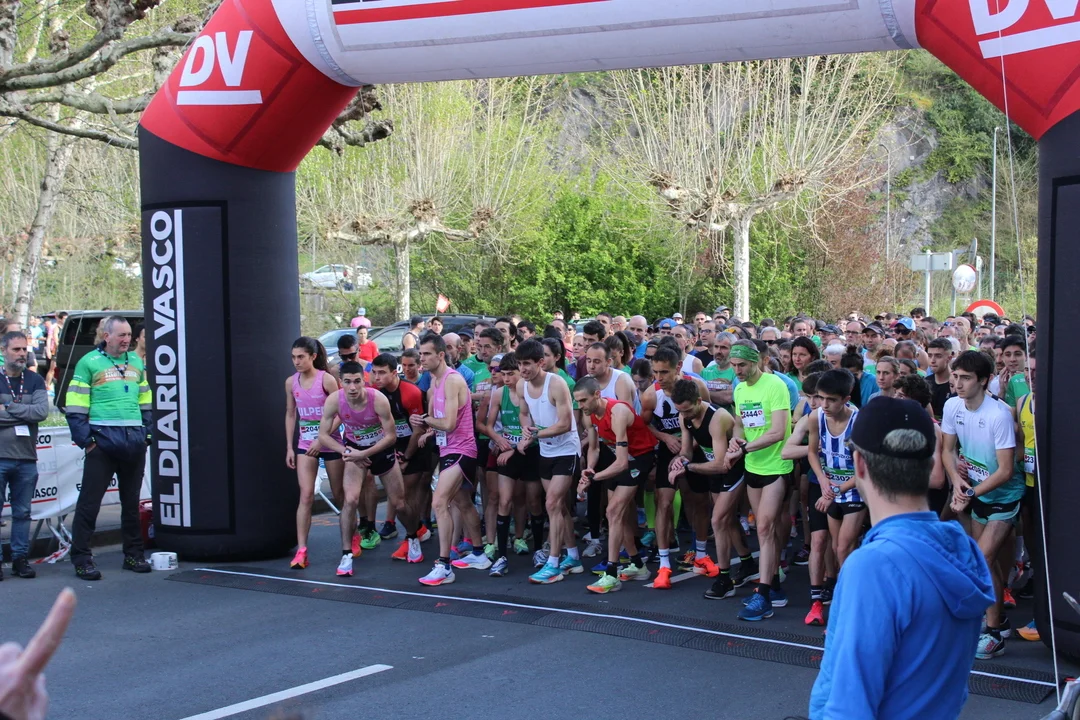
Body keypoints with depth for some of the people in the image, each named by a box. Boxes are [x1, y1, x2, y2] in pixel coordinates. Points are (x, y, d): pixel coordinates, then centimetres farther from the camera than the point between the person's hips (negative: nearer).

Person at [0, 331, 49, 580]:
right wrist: (25, 414, -8)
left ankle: (20, 559, 16)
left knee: (22, 512, 8)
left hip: (26, 458, 3)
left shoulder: (35, 381, 8)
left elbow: (43, 411, -7)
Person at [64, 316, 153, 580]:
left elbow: (146, 401, 21)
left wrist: (148, 433, 12)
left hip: (134, 441, 5)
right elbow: (76, 405, -4)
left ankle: (133, 555, 21)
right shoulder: (89, 363, -1)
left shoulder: (136, 362, 15)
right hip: (103, 440, -5)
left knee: (132, 501, 12)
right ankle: (81, 558, 0)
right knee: (89, 501, -4)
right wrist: (85, 439, -11)